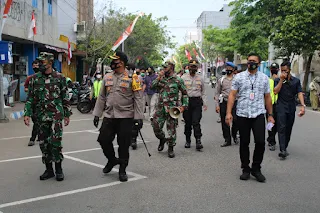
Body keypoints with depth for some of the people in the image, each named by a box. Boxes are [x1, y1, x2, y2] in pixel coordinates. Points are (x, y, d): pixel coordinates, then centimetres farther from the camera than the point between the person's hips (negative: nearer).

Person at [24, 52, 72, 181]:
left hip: (56, 115, -3)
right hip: (41, 116, 3)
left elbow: (65, 97, 5)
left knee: (55, 141, -9)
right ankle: (48, 169, 19)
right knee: (43, 143, 7)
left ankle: (58, 169, 5)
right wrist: (27, 114, -2)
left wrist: (67, 114, 4)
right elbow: (30, 98, 7)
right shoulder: (35, 79, 7)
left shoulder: (59, 78, 1)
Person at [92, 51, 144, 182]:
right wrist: (97, 114, 12)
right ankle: (112, 160, 30)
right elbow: (101, 97, 15)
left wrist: (138, 117, -12)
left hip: (126, 117, -4)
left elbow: (138, 99, -6)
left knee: (124, 144, 2)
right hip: (109, 116, 5)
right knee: (103, 139, 2)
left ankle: (122, 170, 19)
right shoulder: (107, 77, 11)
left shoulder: (132, 78, -5)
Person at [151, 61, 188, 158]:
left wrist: (183, 106, -4)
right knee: (156, 126, 5)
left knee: (172, 129, 0)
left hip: (172, 108, -4)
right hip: (160, 107, 4)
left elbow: (185, 93, 4)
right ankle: (162, 139, 33)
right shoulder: (161, 79, 10)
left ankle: (171, 148, 14)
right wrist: (159, 77, -7)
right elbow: (152, 86, 0)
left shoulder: (178, 80, -1)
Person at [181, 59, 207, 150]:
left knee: (196, 122, -8)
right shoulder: (184, 77, 5)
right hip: (186, 101, 0)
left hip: (197, 102, 0)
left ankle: (198, 141, -9)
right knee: (187, 122, 6)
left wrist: (205, 103, 8)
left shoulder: (200, 78, 12)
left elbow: (203, 92, 16)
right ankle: (188, 140, 19)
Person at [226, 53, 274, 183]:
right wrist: (229, 112, -8)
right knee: (244, 143, 7)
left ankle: (256, 168, 12)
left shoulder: (264, 78, 9)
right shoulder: (239, 77, 4)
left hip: (258, 114, 1)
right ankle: (245, 169, 23)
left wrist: (270, 115, 10)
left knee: (260, 141, -8)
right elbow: (232, 95, 0)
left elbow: (267, 97, 12)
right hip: (242, 115, 0)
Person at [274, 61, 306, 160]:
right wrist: (281, 80, -13)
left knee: (288, 129, 8)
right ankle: (282, 150, -19)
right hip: (281, 107, -3)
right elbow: (275, 91, -10)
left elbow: (299, 93, -1)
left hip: (291, 108, 3)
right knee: (282, 128, -13)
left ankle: (285, 147, 20)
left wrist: (303, 105, -15)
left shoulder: (296, 81, 8)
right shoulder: (277, 80, 4)